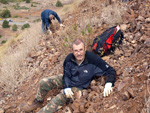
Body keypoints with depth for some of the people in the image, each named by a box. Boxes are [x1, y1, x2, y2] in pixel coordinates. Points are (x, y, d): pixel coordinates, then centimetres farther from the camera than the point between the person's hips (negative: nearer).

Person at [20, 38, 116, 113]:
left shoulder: (93, 60, -31)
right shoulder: (69, 59, -19)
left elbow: (111, 71, -24)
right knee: (44, 82, -5)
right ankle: (38, 102, 22)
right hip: (68, 81, 5)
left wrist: (109, 84, -41)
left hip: (78, 87, -4)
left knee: (60, 98, -28)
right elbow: (66, 75, -4)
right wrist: (67, 88, -21)